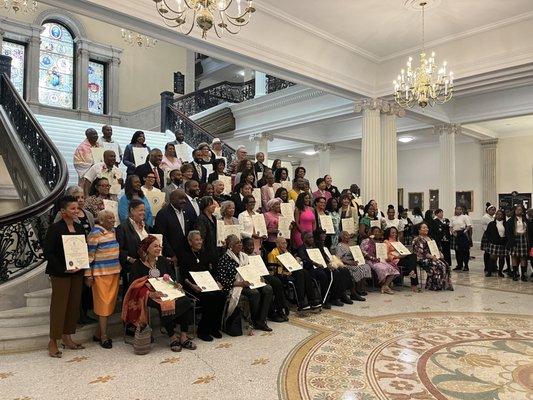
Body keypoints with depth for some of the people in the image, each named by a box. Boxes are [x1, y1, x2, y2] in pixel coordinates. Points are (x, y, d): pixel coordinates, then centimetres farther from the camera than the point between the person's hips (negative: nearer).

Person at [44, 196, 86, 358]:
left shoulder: (79, 228, 8)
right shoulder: (55, 228, -10)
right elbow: (47, 252, -13)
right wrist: (63, 269, -17)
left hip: (77, 272, 6)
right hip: (60, 273, -6)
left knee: (74, 305, 11)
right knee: (59, 306, 0)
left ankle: (66, 337, 24)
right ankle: (53, 342, 12)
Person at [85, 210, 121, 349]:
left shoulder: (114, 231, 10)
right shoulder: (95, 234, -12)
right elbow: (89, 255, -12)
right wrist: (88, 275, -14)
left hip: (114, 272, 7)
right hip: (101, 274, -7)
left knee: (110, 303, 11)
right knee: (103, 304, -2)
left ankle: (98, 333, 24)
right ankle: (103, 337, 9)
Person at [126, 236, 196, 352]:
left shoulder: (163, 261, 16)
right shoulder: (137, 265, -1)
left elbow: (173, 277, 22)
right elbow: (134, 287, -9)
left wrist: (177, 284, -2)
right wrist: (151, 294, -23)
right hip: (149, 296, -5)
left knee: (186, 301, -22)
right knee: (164, 306, -37)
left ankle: (183, 337, -17)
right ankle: (172, 337, -18)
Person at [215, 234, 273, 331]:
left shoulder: (244, 256, 16)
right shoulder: (225, 259, -6)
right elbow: (221, 278, -14)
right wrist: (239, 283, -21)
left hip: (248, 283, 7)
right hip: (235, 286, -7)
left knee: (268, 289, -17)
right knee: (254, 293, -31)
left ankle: (262, 321, -14)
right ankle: (255, 321, -7)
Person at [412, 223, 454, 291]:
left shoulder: (429, 238, 22)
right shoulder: (417, 240, -4)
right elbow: (420, 252, -13)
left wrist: (440, 254, 1)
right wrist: (431, 257, -20)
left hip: (433, 257, 8)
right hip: (424, 259, -8)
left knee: (446, 265, -17)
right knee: (439, 265, -28)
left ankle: (446, 284, -16)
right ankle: (434, 286, -21)